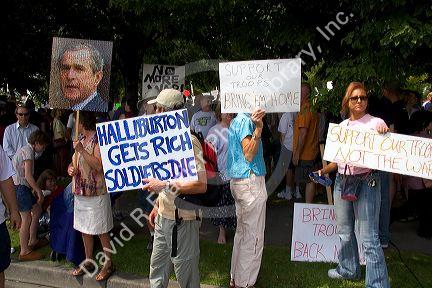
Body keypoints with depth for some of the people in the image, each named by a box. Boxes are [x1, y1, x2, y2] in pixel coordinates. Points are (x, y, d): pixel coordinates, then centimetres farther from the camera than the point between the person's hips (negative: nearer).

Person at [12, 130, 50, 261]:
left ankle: (32, 241, 27)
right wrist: (39, 191, -14)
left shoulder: (25, 149, 19)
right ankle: (24, 251, -4)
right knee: (27, 218, -9)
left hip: (22, 186, 11)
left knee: (37, 209, 18)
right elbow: (28, 175, -20)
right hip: (19, 187, -11)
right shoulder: (28, 151, -13)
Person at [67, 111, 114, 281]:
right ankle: (88, 261, 29)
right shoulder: (81, 140, 12)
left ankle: (109, 263, 13)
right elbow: (76, 162, 21)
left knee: (101, 231, 0)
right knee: (84, 229, 16)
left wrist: (82, 150, -24)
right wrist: (71, 168, 0)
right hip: (80, 192, 9)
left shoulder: (98, 139, -14)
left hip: (96, 193, -8)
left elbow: (99, 166, -24)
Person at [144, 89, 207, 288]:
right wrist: (158, 206, 18)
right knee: (157, 270, 21)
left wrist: (165, 186, -25)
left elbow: (201, 185, -27)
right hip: (164, 217, 9)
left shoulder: (189, 142, -19)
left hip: (182, 219, -9)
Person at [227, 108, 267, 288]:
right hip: (251, 181, -10)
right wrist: (258, 129, -27)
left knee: (242, 232, 17)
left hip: (238, 181, 10)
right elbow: (249, 155, -21)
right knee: (253, 237, -3)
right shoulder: (245, 121, -13)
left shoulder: (237, 120, 17)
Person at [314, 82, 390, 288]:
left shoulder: (375, 123, -5)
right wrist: (325, 170, 10)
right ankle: (348, 269, 38)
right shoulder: (342, 125, 13)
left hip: (366, 182, -6)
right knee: (344, 231, 18)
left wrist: (385, 134, -27)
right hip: (342, 180, 6)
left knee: (369, 237, -8)